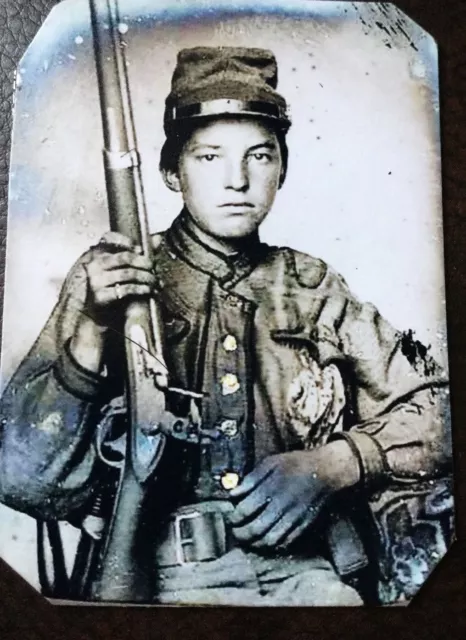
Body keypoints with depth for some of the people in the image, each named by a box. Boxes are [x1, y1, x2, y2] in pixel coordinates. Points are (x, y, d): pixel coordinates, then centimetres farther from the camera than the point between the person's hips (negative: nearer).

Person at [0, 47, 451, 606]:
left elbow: (433, 410, 9)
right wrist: (92, 333, -19)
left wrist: (334, 465, -8)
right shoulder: (111, 279, 1)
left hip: (308, 571, 3)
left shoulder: (310, 288, 8)